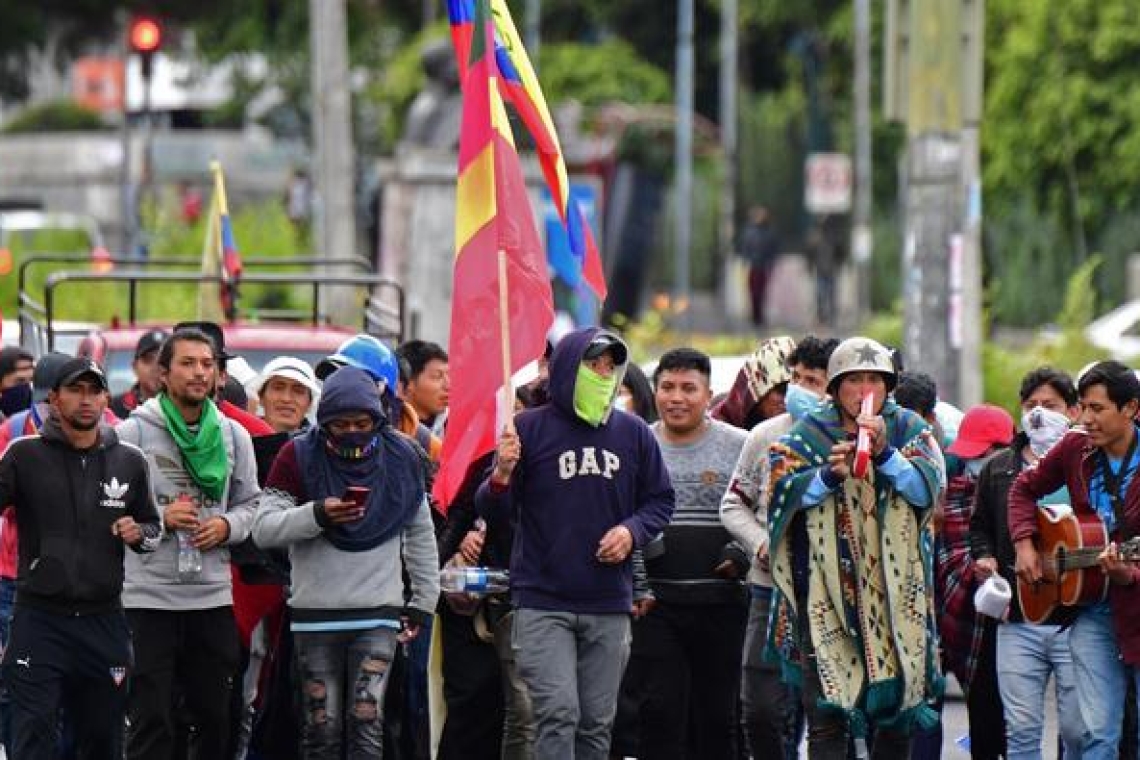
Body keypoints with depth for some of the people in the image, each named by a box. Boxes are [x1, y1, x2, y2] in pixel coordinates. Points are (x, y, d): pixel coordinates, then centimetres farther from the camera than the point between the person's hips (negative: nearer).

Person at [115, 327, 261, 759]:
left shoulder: (234, 436, 9)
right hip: (148, 597, -4)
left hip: (213, 596, 4)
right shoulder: (133, 433, -4)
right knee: (151, 723, -2)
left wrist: (227, 526, -6)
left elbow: (251, 504, 15)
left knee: (216, 717, 12)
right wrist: (159, 518, -16)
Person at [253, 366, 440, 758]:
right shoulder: (299, 457, -3)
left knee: (366, 725, -10)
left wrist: (423, 601, 13)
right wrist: (316, 515, -23)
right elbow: (263, 530, -8)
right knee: (322, 729, 3)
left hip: (378, 613, 0)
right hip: (315, 614, 0)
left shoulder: (400, 457, 4)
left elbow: (420, 535, 15)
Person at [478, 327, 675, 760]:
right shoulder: (530, 429, -2)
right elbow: (491, 510, 0)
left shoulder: (634, 435, 8)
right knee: (558, 712, -14)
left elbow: (660, 501, 17)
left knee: (596, 723, 9)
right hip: (543, 604, -4)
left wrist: (632, 531, -4)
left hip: (609, 607, 4)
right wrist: (502, 476, -23)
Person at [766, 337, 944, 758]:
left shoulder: (908, 428, 8)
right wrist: (830, 475, -20)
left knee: (897, 716, 10)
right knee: (828, 715, -11)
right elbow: (782, 490, -5)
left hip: (895, 589, 2)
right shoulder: (809, 432, 5)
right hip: (826, 590, -2)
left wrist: (885, 453, -20)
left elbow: (927, 486, -6)